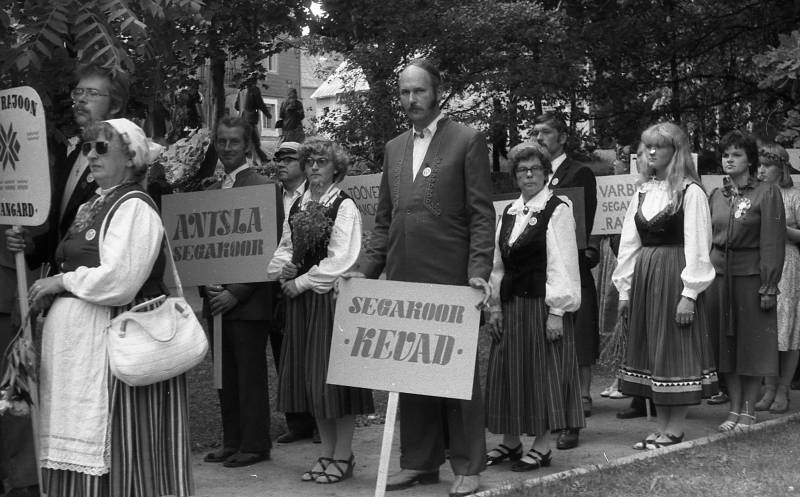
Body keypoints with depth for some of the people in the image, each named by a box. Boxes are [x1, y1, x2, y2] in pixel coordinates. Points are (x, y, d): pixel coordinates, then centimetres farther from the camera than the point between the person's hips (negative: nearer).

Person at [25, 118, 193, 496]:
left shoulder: (135, 208, -10)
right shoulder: (90, 207, 18)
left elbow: (118, 281, -20)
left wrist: (62, 281, -9)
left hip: (112, 342, -9)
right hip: (77, 342, 9)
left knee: (111, 452, -4)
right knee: (76, 452, 10)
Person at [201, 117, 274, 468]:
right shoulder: (210, 192, 15)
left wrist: (235, 293, -15)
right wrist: (206, 288, 3)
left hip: (248, 302, -6)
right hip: (216, 302, 7)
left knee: (251, 376, 0)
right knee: (225, 376, 11)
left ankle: (255, 445, 8)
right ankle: (232, 442, 19)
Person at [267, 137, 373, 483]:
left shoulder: (344, 207, -7)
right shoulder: (298, 206, 13)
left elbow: (340, 260, -13)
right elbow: (286, 247, 17)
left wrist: (302, 282, -11)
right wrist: (283, 269, -4)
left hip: (332, 297, -7)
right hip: (301, 300, 7)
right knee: (309, 375, 9)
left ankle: (343, 456, 6)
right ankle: (327, 451, 20)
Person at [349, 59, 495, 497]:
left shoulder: (467, 141, -1)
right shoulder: (394, 148, 16)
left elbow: (481, 214, -5)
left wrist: (478, 272, -14)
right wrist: (366, 269, 8)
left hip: (450, 279, -5)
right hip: (403, 279, 6)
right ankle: (419, 461, 21)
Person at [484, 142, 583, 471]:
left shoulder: (557, 211, -7)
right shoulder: (508, 213, 12)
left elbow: (562, 265, -12)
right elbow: (498, 264, 13)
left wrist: (556, 311, -16)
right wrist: (496, 305, 7)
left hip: (543, 304, -6)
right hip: (511, 305, 6)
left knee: (543, 370, -1)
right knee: (509, 370, 10)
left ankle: (542, 446, 7)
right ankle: (511, 441, 21)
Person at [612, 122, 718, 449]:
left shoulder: (690, 192, -7)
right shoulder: (643, 191, 12)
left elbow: (697, 246, -11)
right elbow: (629, 242, 13)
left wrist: (690, 293, -15)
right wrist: (624, 289, 10)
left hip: (674, 277, -6)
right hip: (644, 277, 7)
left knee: (675, 350, -1)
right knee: (651, 349, 9)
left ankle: (675, 430, 7)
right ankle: (663, 427, 17)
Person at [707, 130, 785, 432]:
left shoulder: (767, 193, -4)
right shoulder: (716, 196, 11)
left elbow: (773, 243, -8)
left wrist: (769, 288, -14)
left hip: (751, 275, -5)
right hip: (718, 273, 5)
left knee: (752, 346, 2)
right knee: (725, 346, 7)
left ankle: (748, 412, 11)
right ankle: (734, 410, 17)